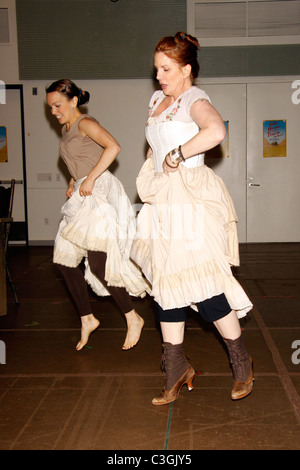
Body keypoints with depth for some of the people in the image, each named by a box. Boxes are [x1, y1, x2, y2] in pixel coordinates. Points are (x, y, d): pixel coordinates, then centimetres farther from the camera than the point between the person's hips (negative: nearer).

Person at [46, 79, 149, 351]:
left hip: (99, 193, -10)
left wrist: (90, 179, -24)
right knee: (64, 257, 6)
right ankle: (87, 319, 18)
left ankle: (133, 318, 3)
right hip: (83, 198, 10)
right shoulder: (66, 130, 19)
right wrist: (73, 183, 14)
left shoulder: (85, 124, -8)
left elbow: (113, 147, -25)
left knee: (98, 263, -13)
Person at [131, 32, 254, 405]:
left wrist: (176, 155, -22)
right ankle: (175, 369, 20)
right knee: (166, 285, 8)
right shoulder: (157, 101, 17)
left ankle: (241, 362, 16)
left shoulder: (194, 100, -9)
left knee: (201, 286, -6)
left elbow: (216, 131, -32)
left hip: (192, 202, -8)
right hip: (163, 204, 8)